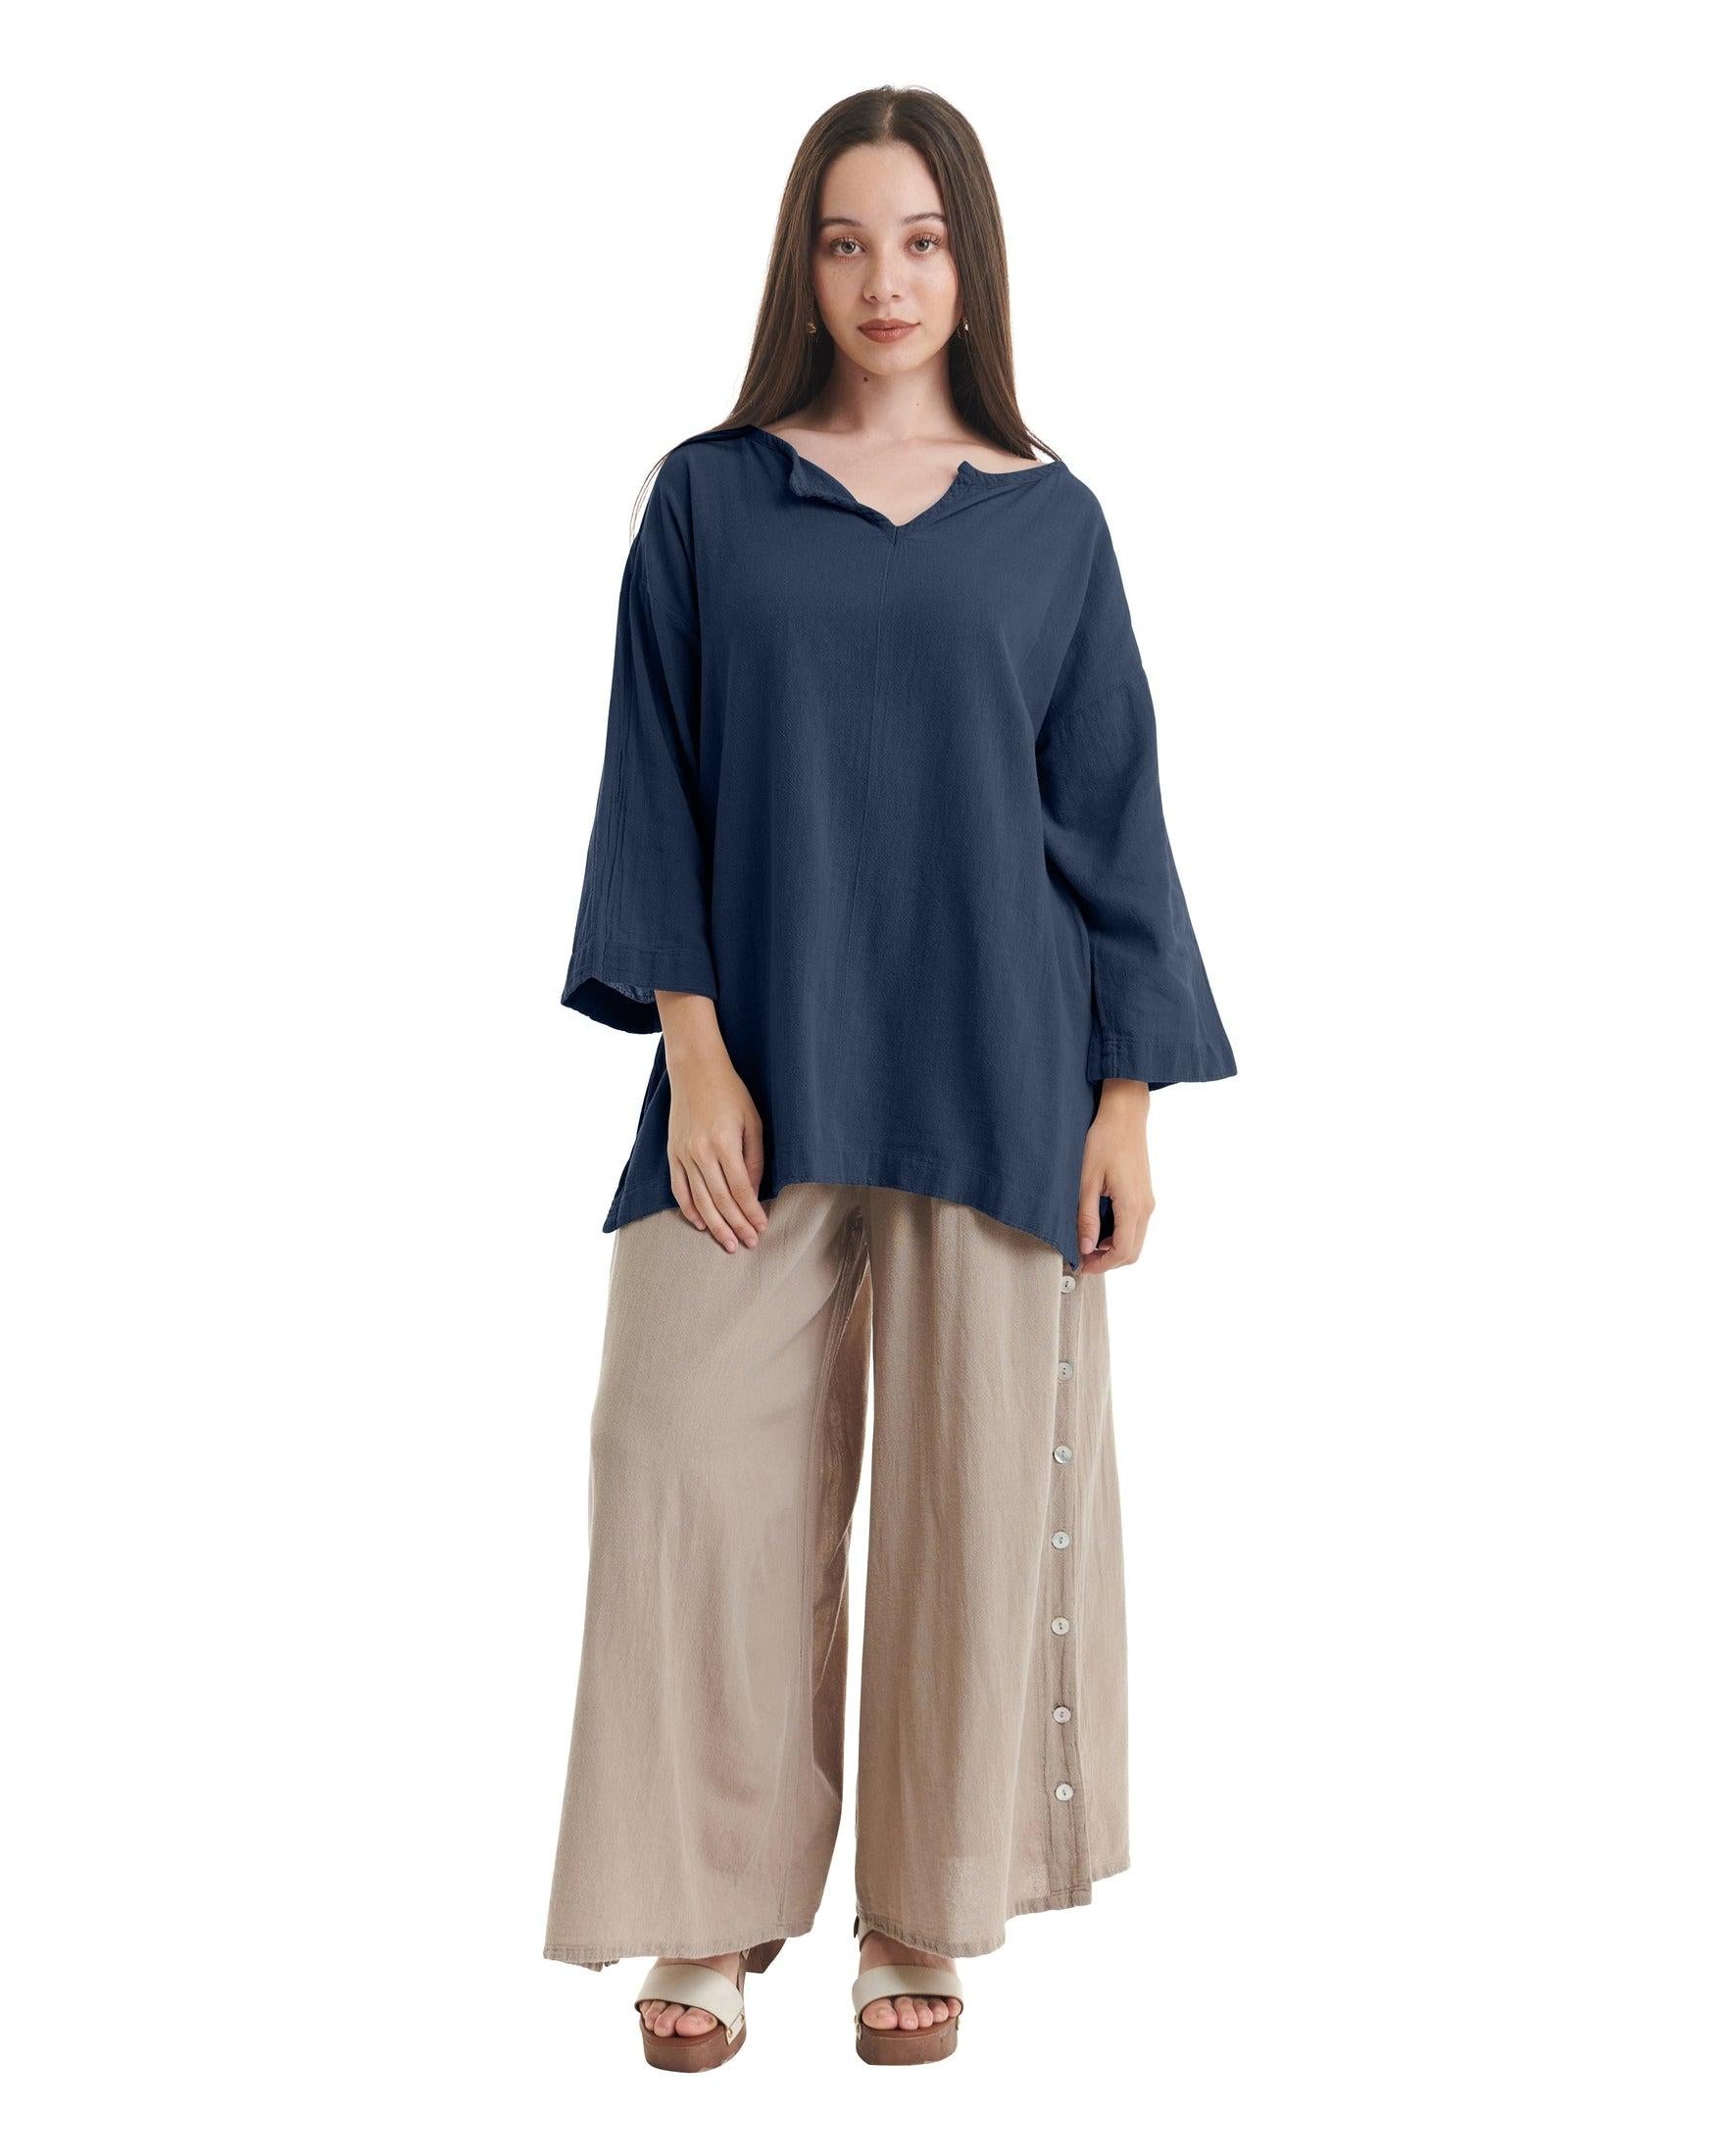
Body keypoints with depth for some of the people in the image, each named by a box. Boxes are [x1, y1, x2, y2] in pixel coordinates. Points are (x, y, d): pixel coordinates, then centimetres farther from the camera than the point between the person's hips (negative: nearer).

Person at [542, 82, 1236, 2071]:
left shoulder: (1047, 524, 7)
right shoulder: (709, 500, 5)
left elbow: (1109, 816, 7)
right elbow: (656, 787, 2)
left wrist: (1125, 1098, 1)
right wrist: (692, 1051, -9)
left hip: (990, 1080, 1)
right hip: (762, 1077, 0)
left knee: (977, 1489, 3)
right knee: (704, 1475, -4)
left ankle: (926, 1915, 18)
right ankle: (714, 1912, 12)